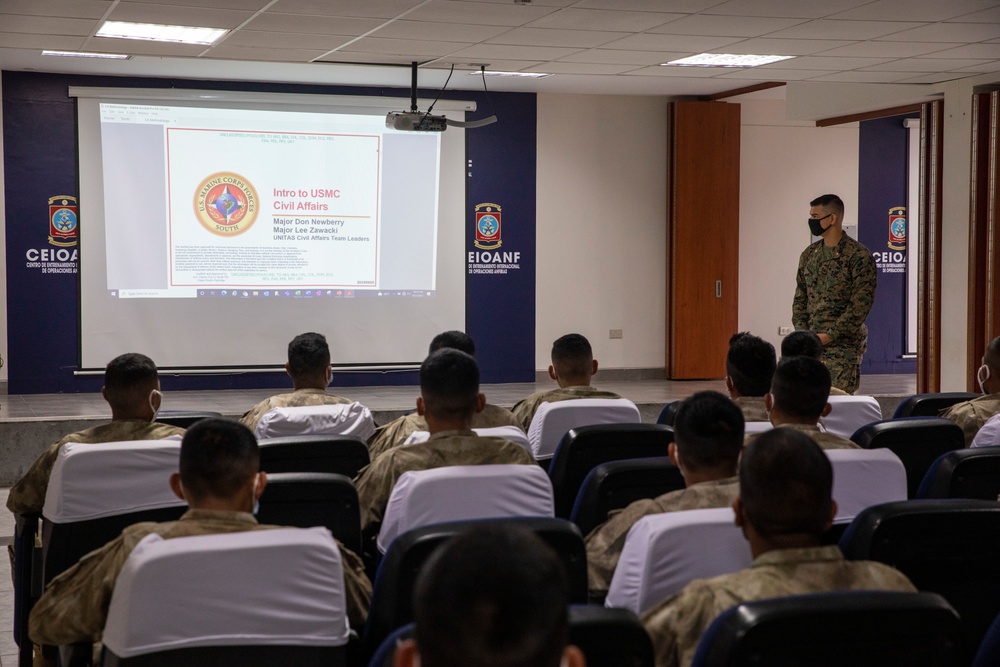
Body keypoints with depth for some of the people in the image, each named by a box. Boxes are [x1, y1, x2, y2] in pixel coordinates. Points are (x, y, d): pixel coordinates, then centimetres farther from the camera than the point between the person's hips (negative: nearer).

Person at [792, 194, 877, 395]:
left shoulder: (858, 256, -8)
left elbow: (861, 303, -13)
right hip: (811, 342, 6)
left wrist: (829, 335, -16)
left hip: (843, 343, -6)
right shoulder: (809, 255, 12)